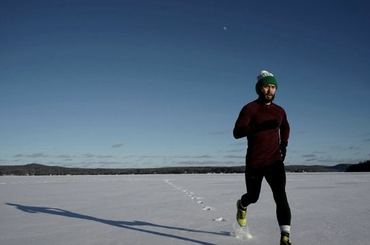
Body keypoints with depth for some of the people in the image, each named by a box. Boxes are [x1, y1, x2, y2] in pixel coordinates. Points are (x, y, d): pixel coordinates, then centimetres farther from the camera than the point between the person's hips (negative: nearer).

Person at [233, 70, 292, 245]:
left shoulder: (279, 111, 7)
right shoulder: (250, 108, -9)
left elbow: (285, 127, 30)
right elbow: (237, 132, -21)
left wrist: (284, 145, 15)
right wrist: (259, 126, -34)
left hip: (275, 161, 3)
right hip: (254, 162, -3)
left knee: (280, 196, -15)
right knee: (253, 196, 14)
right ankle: (242, 205, 51)